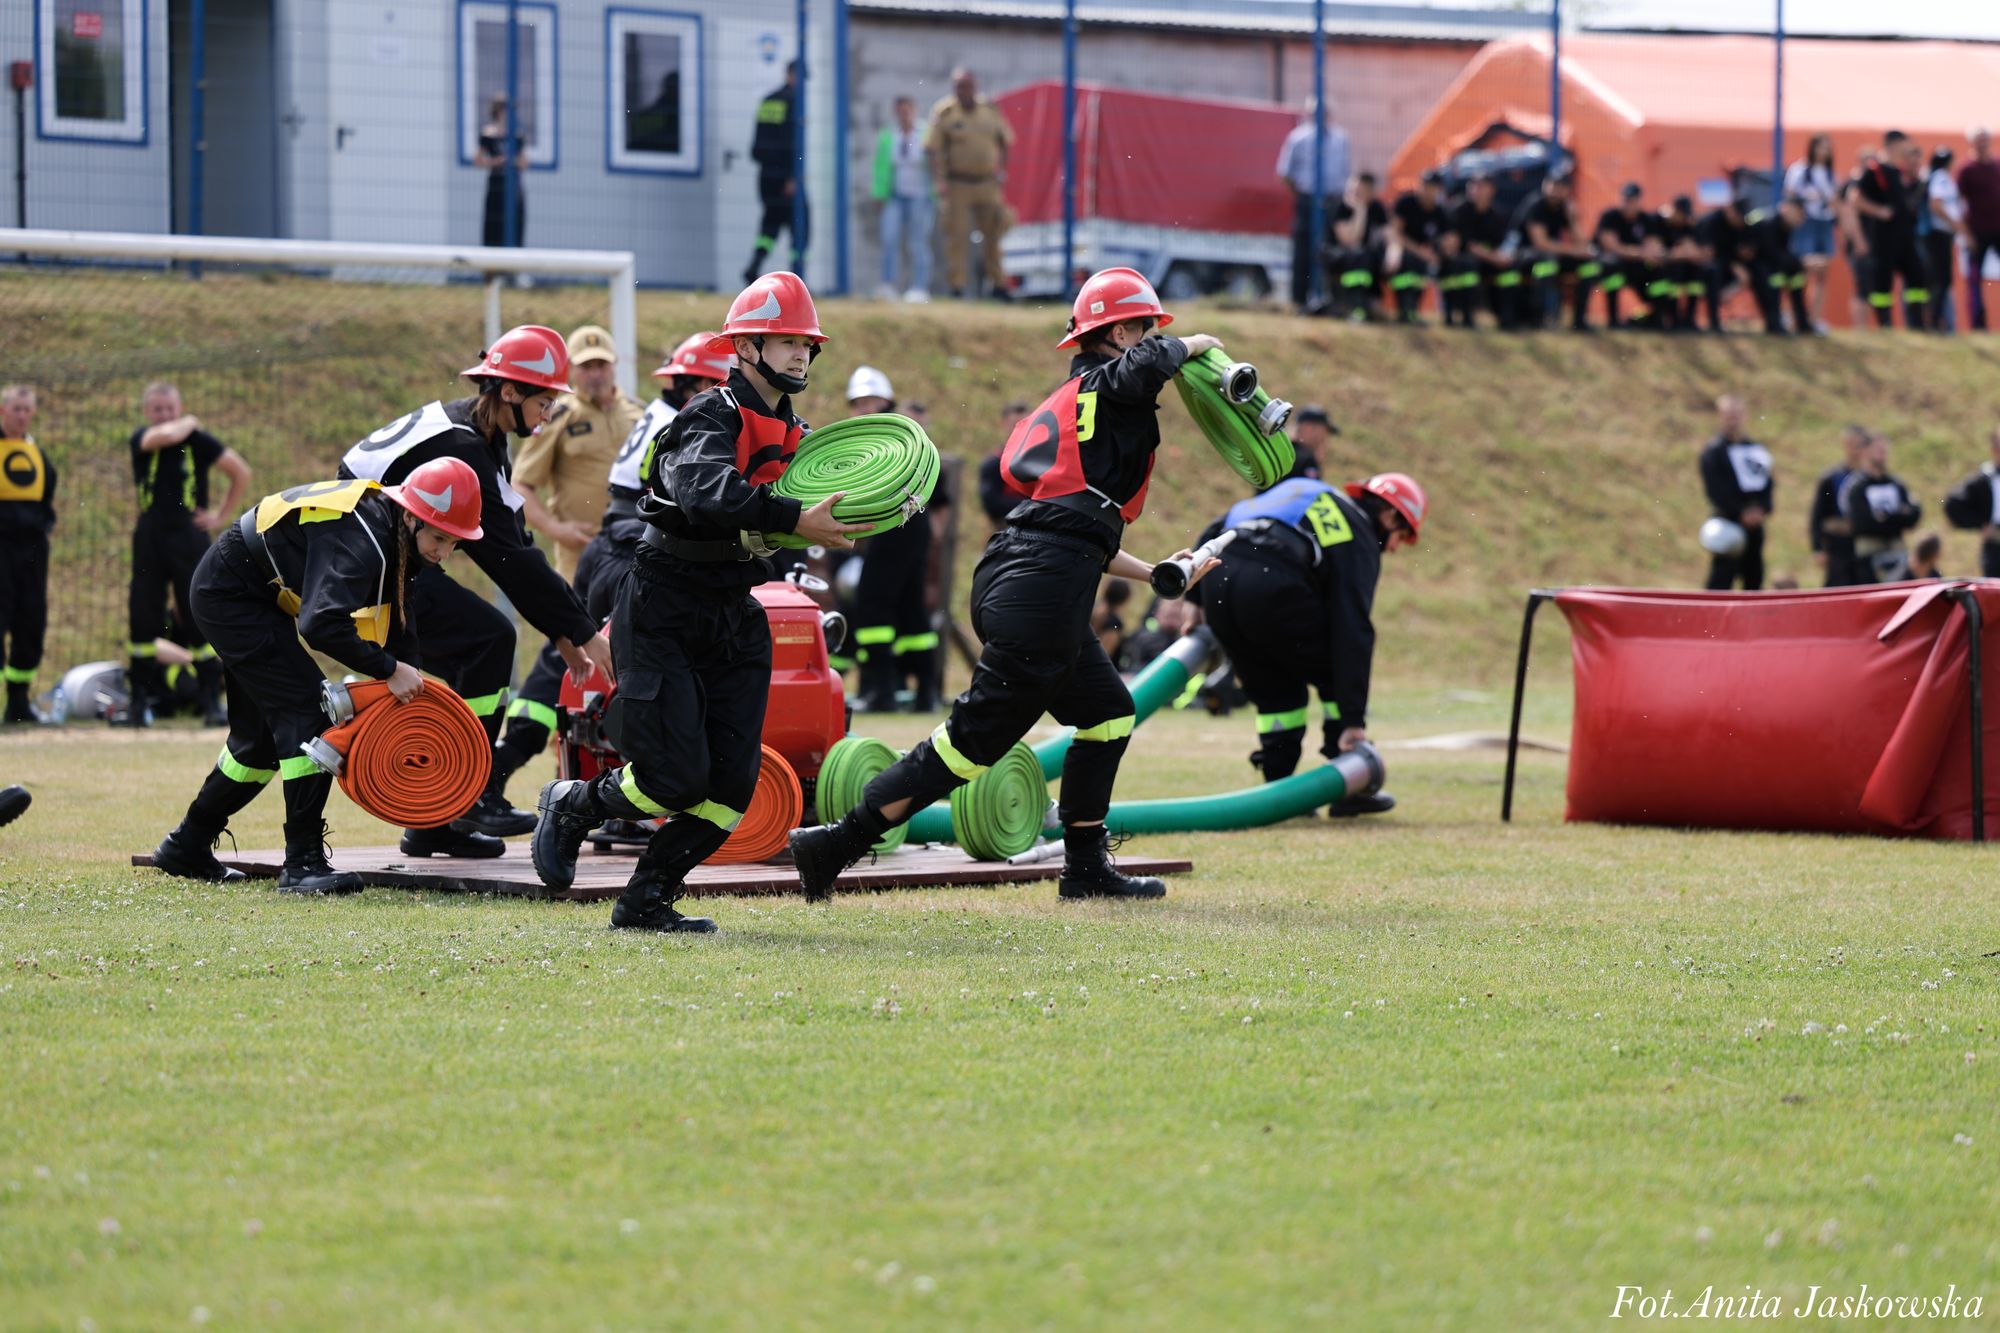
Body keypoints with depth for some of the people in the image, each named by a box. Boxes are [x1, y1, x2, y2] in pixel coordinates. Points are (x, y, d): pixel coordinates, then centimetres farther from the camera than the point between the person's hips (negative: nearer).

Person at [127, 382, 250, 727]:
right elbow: (165, 436, -22)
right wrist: (188, 424, -3)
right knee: (143, 619, 2)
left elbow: (241, 472, 8)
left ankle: (212, 699, -1)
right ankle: (141, 700, 10)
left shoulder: (198, 441, 1)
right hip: (149, 540, 1)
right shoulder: (140, 440, 2)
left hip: (189, 538, -1)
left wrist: (222, 515, 5)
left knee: (200, 621, -4)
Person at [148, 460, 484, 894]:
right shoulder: (359, 541, -32)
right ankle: (303, 863, -18)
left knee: (262, 734, 17)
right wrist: (388, 669, -34)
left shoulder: (397, 537, -2)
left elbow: (400, 624, 6)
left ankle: (187, 846, 32)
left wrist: (408, 686, -4)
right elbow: (322, 623, -43)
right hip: (229, 594, -10)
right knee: (307, 709, -18)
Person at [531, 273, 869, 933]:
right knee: (676, 779, -12)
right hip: (664, 614, -8)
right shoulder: (712, 417, -16)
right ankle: (574, 803, 16)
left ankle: (647, 902, 8)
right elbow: (707, 493, -36)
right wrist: (796, 519, -44)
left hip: (734, 617, 8)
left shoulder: (793, 433, 10)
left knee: (731, 785, -3)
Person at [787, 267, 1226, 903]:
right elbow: (1151, 361, -26)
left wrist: (1155, 572, 34)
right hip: (1042, 594, -10)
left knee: (1107, 713, 22)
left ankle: (1086, 867, 25)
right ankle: (839, 844, -10)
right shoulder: (1106, 386, -1)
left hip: (1013, 581, 10)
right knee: (977, 737, -8)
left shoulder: (1066, 404, 25)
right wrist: (1196, 344, -3)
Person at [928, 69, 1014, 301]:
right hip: (958, 184, -4)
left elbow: (1004, 142, 18)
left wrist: (1002, 169, 6)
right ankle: (957, 284, 0)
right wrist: (941, 180, -17)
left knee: (993, 233, 9)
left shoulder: (990, 110, 7)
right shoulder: (944, 113, -6)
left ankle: (997, 282, 21)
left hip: (988, 183, 4)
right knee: (957, 235, -4)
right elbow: (935, 150, -8)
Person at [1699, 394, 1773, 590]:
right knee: (1720, 581, -12)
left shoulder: (1754, 448, 14)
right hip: (1730, 524, -7)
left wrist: (1762, 508, -5)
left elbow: (1767, 482, 14)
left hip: (1754, 524, 7)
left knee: (1754, 578, 9)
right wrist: (1742, 513, -15)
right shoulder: (1713, 451, -4)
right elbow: (1716, 491, -11)